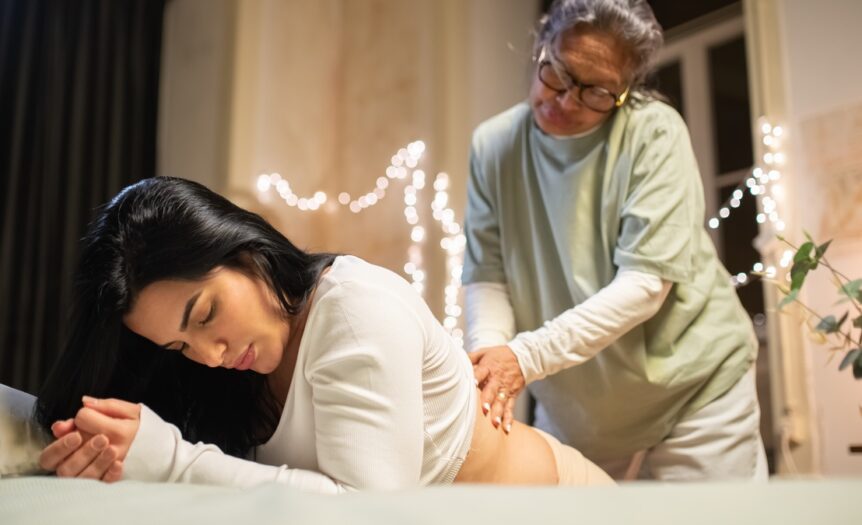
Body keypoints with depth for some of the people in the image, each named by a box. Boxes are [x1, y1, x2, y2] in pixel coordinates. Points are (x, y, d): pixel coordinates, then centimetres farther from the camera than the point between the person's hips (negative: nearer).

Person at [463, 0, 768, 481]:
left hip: (693, 386, -2)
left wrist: (527, 355, -30)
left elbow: (645, 283, -22)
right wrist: (490, 349, -28)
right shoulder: (494, 145, -5)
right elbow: (486, 274, -7)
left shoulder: (654, 132, -16)